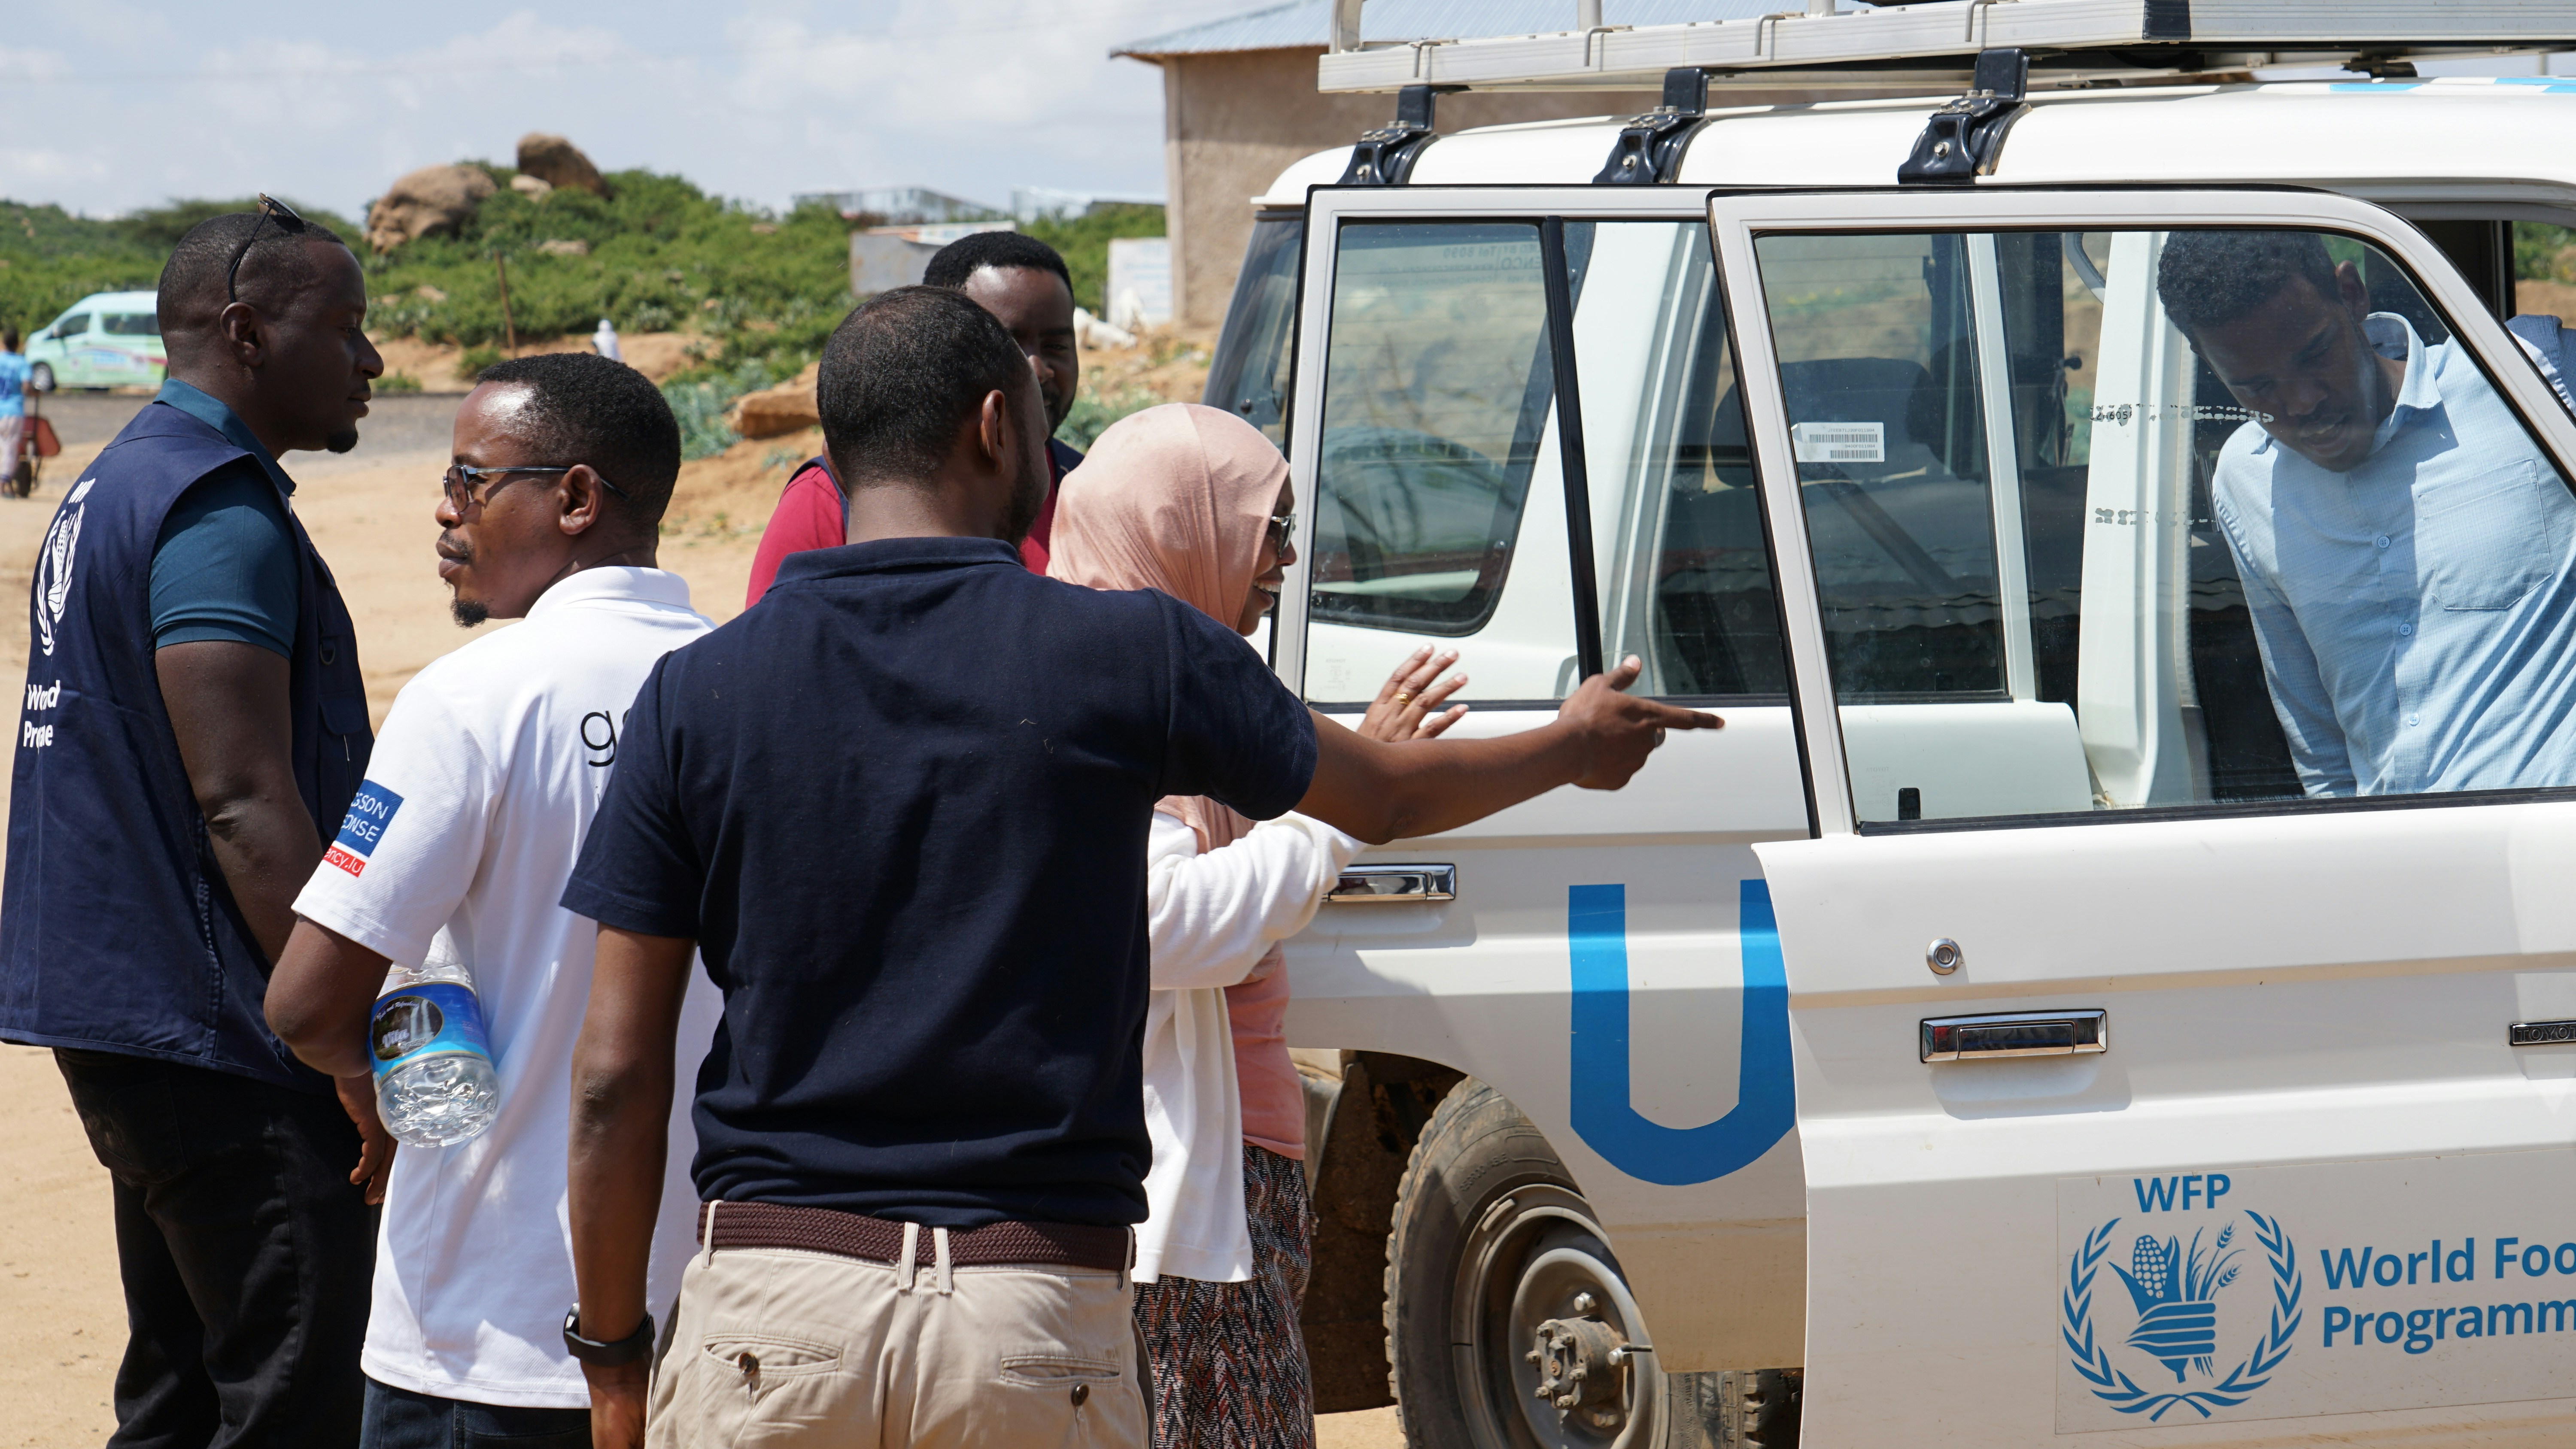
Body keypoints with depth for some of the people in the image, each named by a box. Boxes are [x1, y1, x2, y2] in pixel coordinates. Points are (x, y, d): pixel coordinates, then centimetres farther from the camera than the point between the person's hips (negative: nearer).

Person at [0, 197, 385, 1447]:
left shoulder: (116, 488, 18)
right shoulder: (219, 510, -15)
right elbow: (245, 805, -22)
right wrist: (359, 1057, -22)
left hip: (124, 1016, 11)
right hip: (223, 1050, -11)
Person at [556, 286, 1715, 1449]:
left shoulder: (695, 694, 1)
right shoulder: (1128, 654, 0)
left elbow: (616, 1074, 1)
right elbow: (1387, 797, 19)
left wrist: (612, 1354, 11)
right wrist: (1573, 744, 40)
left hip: (767, 1312, 1)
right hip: (1036, 1313, -1)